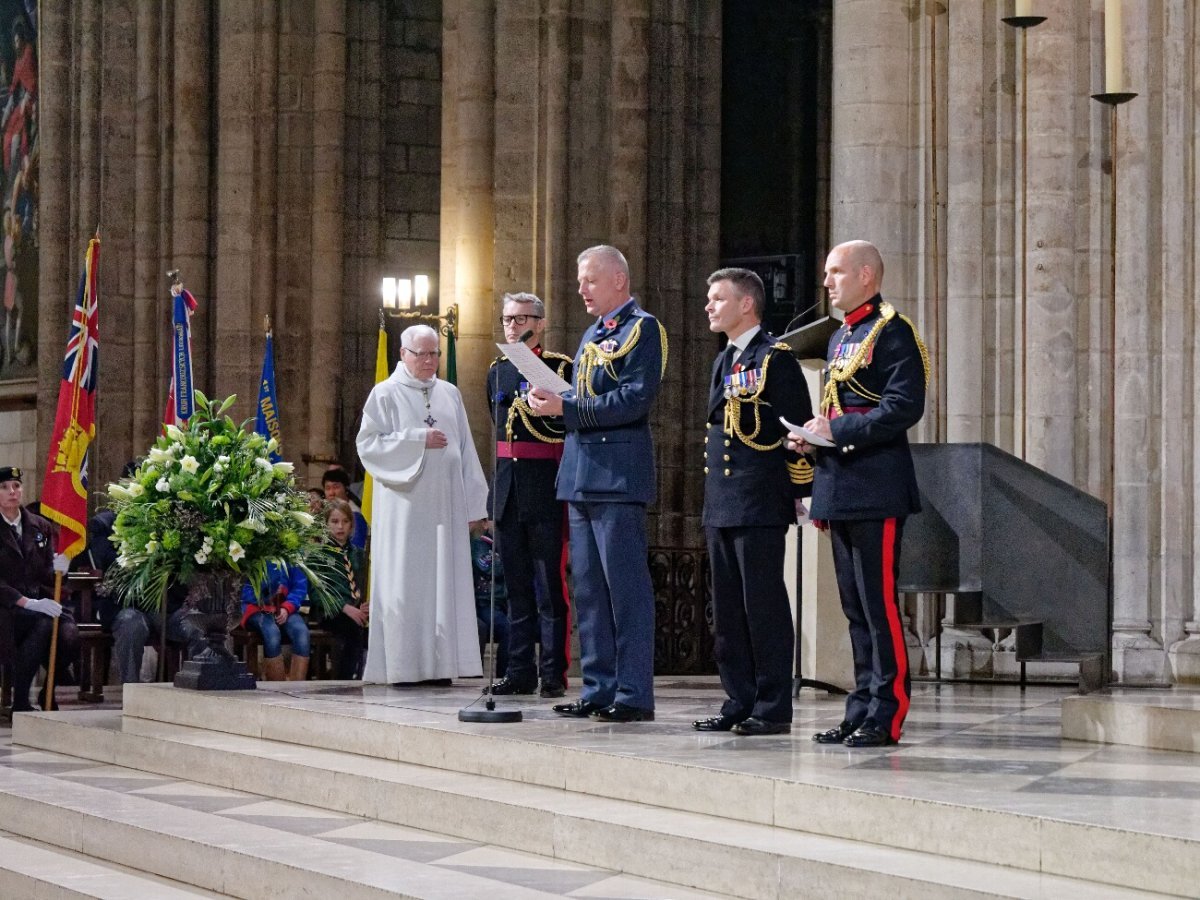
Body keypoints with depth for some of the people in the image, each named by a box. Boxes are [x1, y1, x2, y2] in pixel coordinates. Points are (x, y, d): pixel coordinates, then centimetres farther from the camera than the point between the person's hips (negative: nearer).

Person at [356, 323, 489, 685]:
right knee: (405, 583, -4)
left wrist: (473, 504, 7)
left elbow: (466, 451, 14)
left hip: (445, 504, 4)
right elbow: (368, 443, -5)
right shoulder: (386, 394, 3)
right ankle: (403, 665, -2)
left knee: (444, 582, 1)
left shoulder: (450, 394, 14)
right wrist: (419, 440, -11)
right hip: (405, 504, -4)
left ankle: (440, 663, 3)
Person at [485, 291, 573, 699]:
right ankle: (520, 671, 15)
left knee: (550, 585, -4)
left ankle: (554, 673, -2)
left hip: (545, 489, -6)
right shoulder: (497, 371, 15)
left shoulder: (560, 367, -4)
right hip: (507, 492, 6)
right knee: (517, 585, 10)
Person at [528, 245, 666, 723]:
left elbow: (635, 400, -17)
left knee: (626, 585, -7)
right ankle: (598, 688, 16)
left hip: (618, 475, -9)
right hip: (582, 475, 9)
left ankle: (634, 694, -4)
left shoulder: (642, 329, -6)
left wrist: (565, 407, -18)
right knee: (588, 587, 10)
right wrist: (552, 401, 3)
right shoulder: (592, 334, 21)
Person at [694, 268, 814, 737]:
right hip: (721, 504, 9)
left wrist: (796, 494, -11)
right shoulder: (723, 362, 18)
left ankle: (773, 707, -2)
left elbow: (798, 430, -10)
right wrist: (713, 498, 19)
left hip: (760, 505, -9)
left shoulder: (775, 358, -8)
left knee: (763, 605, -6)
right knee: (727, 609, 10)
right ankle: (740, 703, 16)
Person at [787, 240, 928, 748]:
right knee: (856, 608, 11)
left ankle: (886, 718, -5)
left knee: (879, 603, -7)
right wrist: (811, 437, 8)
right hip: (838, 491, 9)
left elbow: (905, 406, -18)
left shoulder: (892, 332, -8)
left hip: (875, 491, -9)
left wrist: (838, 430, -18)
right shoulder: (839, 338, 20)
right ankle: (861, 711, 16)